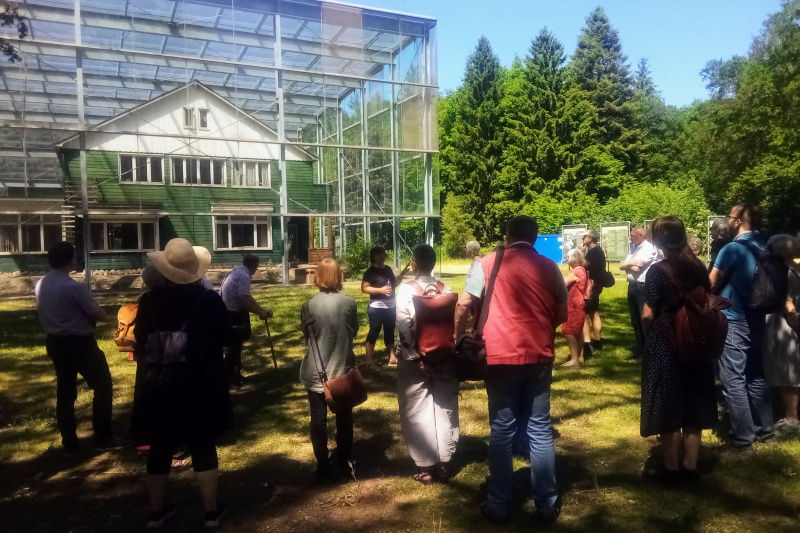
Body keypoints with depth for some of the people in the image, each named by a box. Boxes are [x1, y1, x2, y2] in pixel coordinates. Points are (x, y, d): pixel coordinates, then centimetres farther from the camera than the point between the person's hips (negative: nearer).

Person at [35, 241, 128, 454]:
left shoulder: (40, 285, 5)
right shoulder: (73, 286, -20)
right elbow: (100, 315, -16)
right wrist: (92, 313, 5)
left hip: (55, 343, 8)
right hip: (79, 343, -8)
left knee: (65, 391, 14)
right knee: (103, 386, 3)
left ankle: (69, 443, 20)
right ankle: (103, 438, 6)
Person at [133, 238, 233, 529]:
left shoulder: (149, 301, -4)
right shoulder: (209, 300, -11)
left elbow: (140, 341, 7)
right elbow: (227, 338, -2)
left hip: (156, 390, 2)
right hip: (199, 390, -2)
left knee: (159, 450, 15)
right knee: (203, 449, 9)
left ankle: (156, 511, 28)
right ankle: (211, 510, 18)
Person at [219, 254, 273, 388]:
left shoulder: (239, 272, 10)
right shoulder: (244, 276, -21)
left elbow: (247, 297, 16)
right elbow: (243, 301, -28)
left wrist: (262, 309, 15)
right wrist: (260, 312, -17)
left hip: (230, 313, 10)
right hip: (233, 316, -10)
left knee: (235, 345, 20)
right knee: (234, 347, 2)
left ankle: (234, 375, 33)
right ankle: (228, 379, 13)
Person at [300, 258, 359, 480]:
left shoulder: (311, 304, -13)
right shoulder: (349, 302, -10)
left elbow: (306, 334, 0)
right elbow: (354, 331, 3)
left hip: (316, 372, -1)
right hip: (343, 368, 1)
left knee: (318, 419, 10)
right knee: (344, 418, 14)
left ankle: (322, 467, 17)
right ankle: (343, 464, 21)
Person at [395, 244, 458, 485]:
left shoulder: (406, 290, -10)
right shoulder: (447, 291, 0)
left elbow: (404, 327, -16)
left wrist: (416, 356, -10)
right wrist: (448, 351, 1)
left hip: (414, 361, -3)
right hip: (444, 360, 3)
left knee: (417, 414, 8)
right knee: (444, 412, 13)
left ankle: (425, 467, 13)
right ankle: (443, 463, 21)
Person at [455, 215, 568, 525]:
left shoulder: (489, 262, -1)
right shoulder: (549, 267, 5)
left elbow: (463, 304, -4)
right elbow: (563, 314, 9)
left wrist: (458, 335, 11)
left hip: (501, 357, -2)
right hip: (539, 357, 2)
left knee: (501, 431, 7)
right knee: (540, 430, 11)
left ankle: (499, 506, 16)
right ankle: (547, 505, 19)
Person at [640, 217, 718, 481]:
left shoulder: (658, 270, -16)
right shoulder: (699, 266, 2)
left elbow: (648, 315, -16)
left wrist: (648, 334, 2)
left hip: (665, 346, -6)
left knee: (668, 406, 6)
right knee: (693, 405, 14)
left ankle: (670, 467, 17)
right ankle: (690, 465, 24)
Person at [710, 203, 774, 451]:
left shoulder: (732, 249, -16)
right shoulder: (765, 248, 6)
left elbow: (711, 284, -9)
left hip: (733, 321, -8)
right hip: (756, 319, 8)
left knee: (733, 381, -2)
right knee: (755, 376, 18)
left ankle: (742, 438, 2)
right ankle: (765, 429, 28)